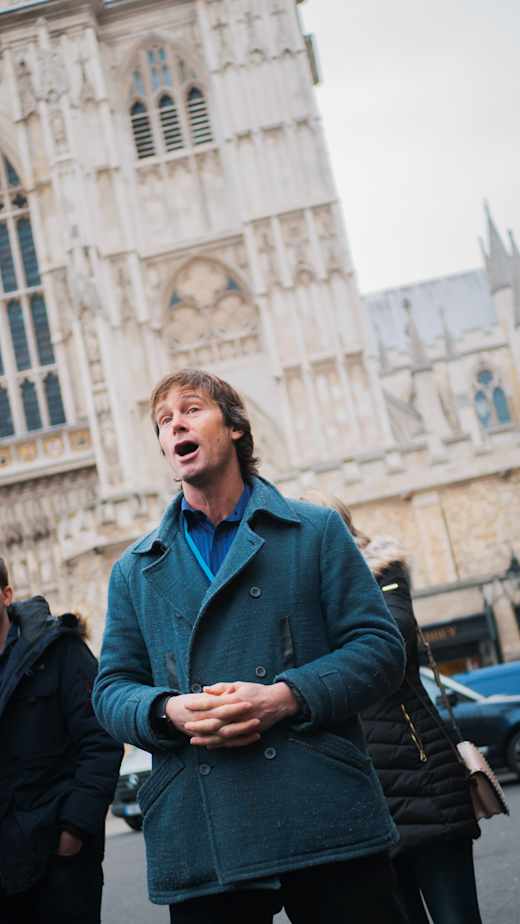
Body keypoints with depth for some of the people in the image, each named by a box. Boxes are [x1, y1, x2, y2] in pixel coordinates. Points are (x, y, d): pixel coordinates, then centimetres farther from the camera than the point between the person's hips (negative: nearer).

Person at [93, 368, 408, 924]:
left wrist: (286, 697, -15)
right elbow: (112, 689, 12)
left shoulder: (316, 531, 9)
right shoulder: (135, 570, 15)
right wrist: (167, 710, -11)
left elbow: (379, 647, 2)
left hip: (326, 820, -1)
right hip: (197, 836, 2)